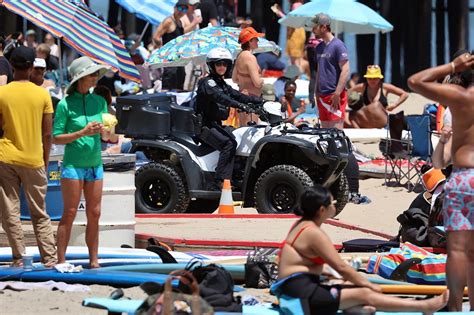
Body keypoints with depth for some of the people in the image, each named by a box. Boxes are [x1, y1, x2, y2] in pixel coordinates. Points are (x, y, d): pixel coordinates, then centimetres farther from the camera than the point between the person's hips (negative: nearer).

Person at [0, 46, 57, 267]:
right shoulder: (42, 95, 0)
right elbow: (47, 134, 3)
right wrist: (45, 162, 14)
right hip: (33, 159, 2)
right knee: (40, 214, 10)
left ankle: (18, 259, -1)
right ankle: (49, 259, 5)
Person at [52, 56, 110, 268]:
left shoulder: (99, 101, 8)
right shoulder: (66, 104, -7)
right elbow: (56, 138, -8)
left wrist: (104, 130, -9)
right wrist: (82, 133, -18)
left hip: (95, 164, 5)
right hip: (73, 164, -5)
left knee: (94, 213, 6)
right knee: (70, 213, -5)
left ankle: (94, 260, 12)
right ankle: (61, 260, -3)